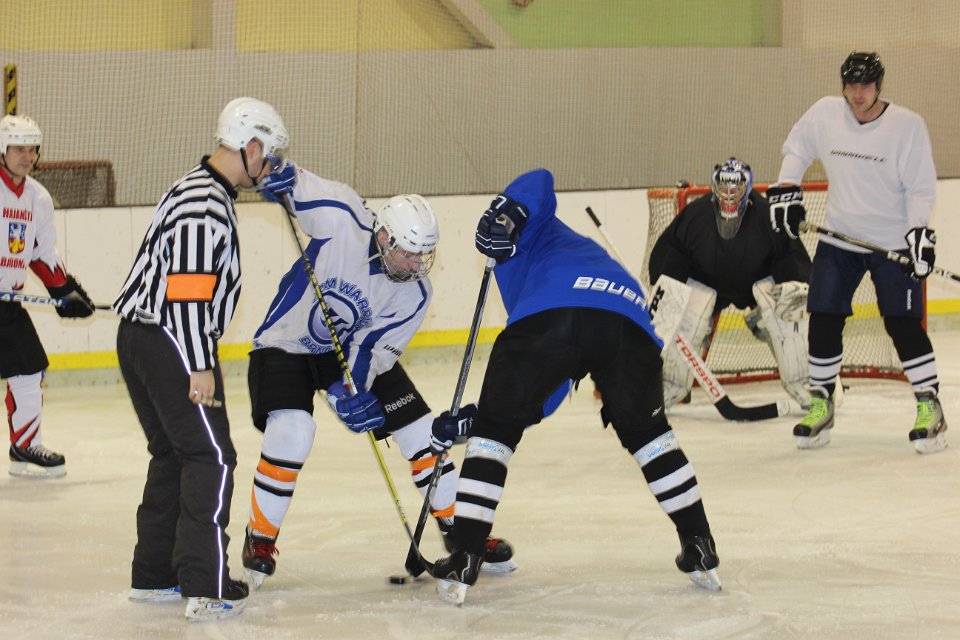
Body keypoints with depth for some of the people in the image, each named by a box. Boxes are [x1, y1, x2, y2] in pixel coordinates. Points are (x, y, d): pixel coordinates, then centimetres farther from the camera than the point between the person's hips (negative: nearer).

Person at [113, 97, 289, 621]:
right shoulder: (206, 203, -17)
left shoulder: (198, 190, 17)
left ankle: (153, 576, 23)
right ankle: (205, 588, -11)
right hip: (170, 343, -11)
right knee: (210, 457, -8)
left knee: (173, 454, 17)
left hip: (138, 338, 11)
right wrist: (200, 366, -21)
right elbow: (187, 287, -22)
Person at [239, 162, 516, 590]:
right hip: (287, 343, -4)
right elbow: (295, 186, -14)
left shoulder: (416, 293, -18)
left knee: (420, 431, -1)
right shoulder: (342, 220, -27)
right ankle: (260, 539, -7)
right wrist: (279, 176, -36)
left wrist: (350, 388, -33)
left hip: (356, 349, 4)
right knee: (291, 433, -27)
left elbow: (375, 348, -17)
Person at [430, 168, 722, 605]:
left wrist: (504, 213, -3)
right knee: (646, 431, 29)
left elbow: (539, 182, 11)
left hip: (550, 314, -5)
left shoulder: (534, 233, 36)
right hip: (629, 319, 5)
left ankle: (464, 561, 5)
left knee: (493, 430, 11)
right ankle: (701, 551, 28)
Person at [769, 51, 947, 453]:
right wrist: (786, 188, 3)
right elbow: (796, 149, 15)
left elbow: (920, 187, -11)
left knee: (903, 325, -9)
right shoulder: (824, 115, -3)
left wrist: (919, 231, -21)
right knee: (823, 321, 0)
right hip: (839, 237, 4)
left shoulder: (907, 125, -13)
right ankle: (820, 403, 15)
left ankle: (929, 407, 1)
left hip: (894, 241, -4)